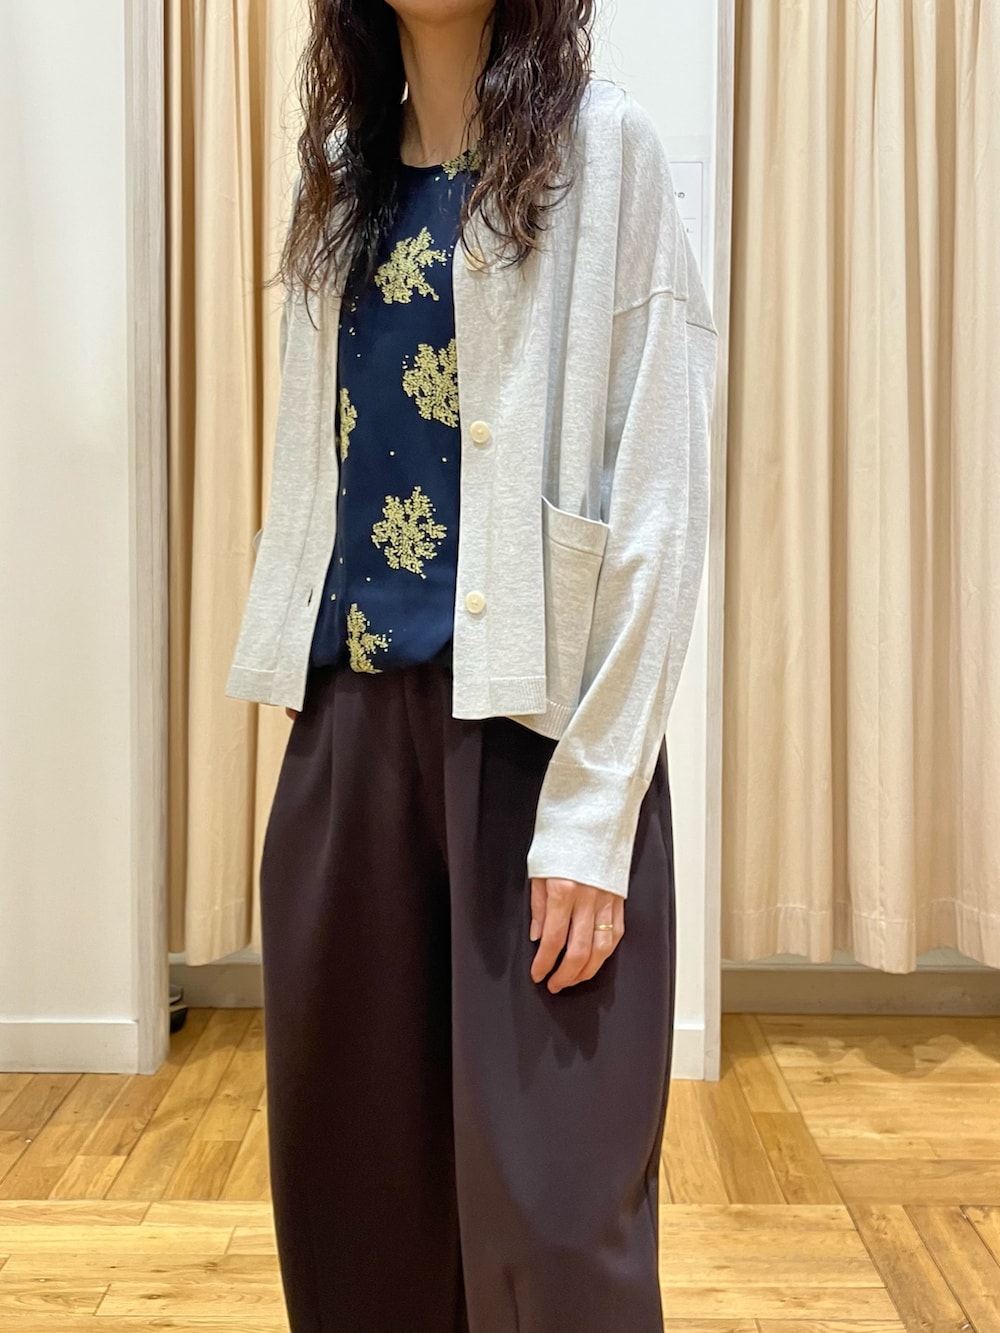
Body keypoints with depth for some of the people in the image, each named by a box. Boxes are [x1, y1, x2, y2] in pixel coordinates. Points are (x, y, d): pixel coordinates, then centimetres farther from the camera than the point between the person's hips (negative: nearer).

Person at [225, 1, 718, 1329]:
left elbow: (656, 507, -8)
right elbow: (312, 486, 15)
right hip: (347, 726, 5)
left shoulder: (599, 148, -1)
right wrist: (315, 722, 9)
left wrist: (591, 814, -14)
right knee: (353, 1175, 12)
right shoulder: (341, 170, 16)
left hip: (531, 726, -5)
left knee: (549, 1210, 1)